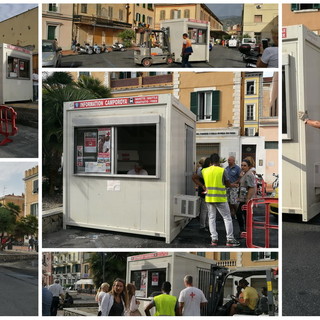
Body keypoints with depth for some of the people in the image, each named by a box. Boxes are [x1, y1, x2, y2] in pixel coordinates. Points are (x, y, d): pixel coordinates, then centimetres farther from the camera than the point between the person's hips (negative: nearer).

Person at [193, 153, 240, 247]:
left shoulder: (204, 171, 3)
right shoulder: (222, 171, -8)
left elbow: (195, 178, 10)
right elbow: (228, 184, -3)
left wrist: (203, 186, 9)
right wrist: (233, 185, 18)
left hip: (209, 198, 4)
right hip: (220, 198, -4)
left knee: (212, 218, 13)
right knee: (227, 218, 6)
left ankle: (214, 239, 12)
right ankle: (230, 239, 6)